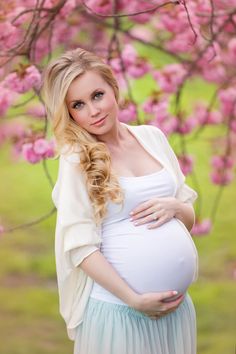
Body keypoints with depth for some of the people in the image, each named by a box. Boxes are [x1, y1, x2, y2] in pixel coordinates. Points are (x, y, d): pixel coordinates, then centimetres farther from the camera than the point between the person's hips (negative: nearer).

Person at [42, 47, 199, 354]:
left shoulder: (152, 136, 7)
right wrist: (134, 299, -17)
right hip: (117, 308, -5)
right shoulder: (76, 159, -7)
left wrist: (174, 207, -8)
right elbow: (81, 245, -12)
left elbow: (189, 217, 13)